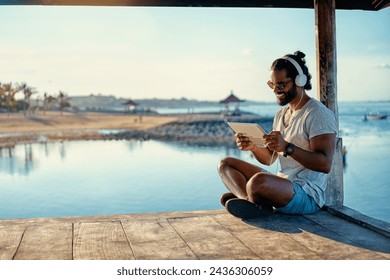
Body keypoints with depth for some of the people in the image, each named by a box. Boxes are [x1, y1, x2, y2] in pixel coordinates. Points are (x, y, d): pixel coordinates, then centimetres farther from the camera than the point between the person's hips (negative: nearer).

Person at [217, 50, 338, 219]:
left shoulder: (319, 114, -11)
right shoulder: (281, 114, 17)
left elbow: (325, 164, -22)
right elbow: (269, 159, 18)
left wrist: (287, 147, -32)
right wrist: (253, 147, -4)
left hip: (309, 196, -9)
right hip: (280, 185, 10)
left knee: (259, 181, -39)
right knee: (226, 164, 7)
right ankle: (256, 201, -17)